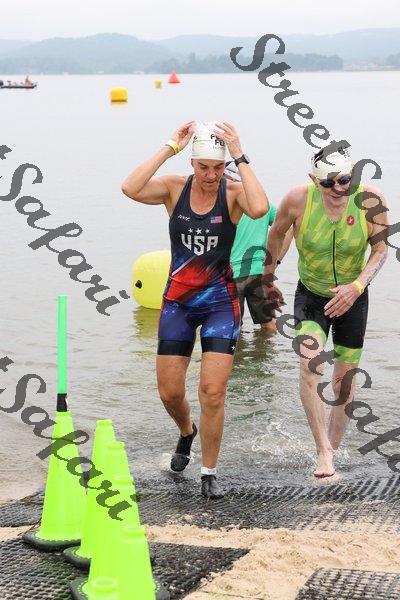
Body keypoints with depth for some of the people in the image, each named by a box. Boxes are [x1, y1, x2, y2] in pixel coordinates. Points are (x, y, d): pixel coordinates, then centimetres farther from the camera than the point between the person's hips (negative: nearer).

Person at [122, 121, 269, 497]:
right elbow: (130, 189, -24)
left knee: (213, 392, -7)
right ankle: (187, 432, 42)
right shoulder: (174, 188, -5)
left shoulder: (233, 192, -9)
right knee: (169, 392, 7)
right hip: (177, 300, 2)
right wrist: (169, 148, -21)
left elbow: (259, 209, -33)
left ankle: (209, 473, 10)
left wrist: (240, 157, -26)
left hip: (220, 302, -2)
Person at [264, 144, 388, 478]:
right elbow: (276, 235, -2)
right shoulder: (298, 199, -22)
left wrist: (357, 286, -26)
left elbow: (381, 249, -10)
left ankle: (334, 448, 30)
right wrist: (268, 280, 10)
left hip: (352, 297, 1)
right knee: (310, 364, -23)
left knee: (346, 376, 9)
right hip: (311, 296, -1)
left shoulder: (370, 200, -21)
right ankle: (323, 452, -16)